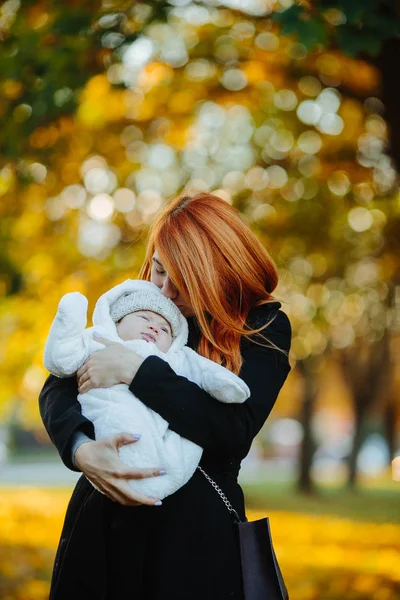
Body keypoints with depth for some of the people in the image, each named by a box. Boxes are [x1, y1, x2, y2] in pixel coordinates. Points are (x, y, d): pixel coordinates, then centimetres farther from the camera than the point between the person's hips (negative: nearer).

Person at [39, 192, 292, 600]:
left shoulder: (263, 327, -6)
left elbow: (234, 433, -20)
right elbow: (57, 387, 0)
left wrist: (136, 371, -23)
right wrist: (79, 448, -21)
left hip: (195, 531, -3)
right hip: (104, 518, 4)